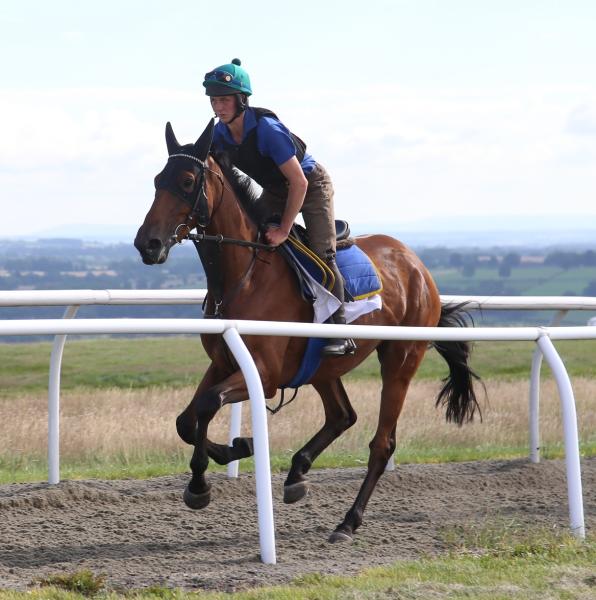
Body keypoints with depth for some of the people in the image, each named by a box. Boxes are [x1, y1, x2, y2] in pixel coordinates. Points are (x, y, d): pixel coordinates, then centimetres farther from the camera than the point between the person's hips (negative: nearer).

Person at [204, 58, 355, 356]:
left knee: (321, 253, -17)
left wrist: (284, 230, -28)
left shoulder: (267, 129, -35)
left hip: (311, 184, -8)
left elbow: (299, 182, -31)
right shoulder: (220, 135, -14)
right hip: (274, 190, 8)